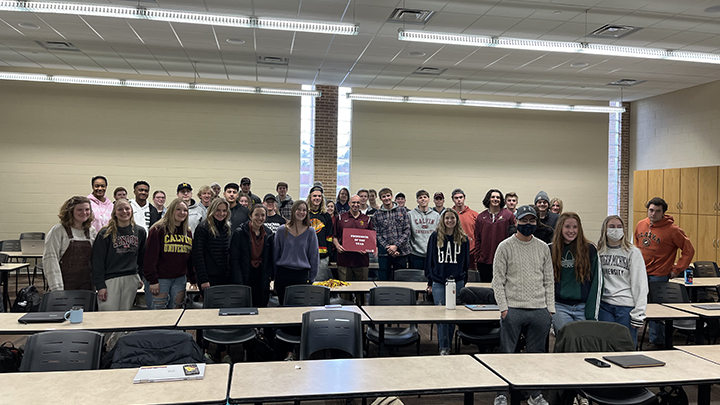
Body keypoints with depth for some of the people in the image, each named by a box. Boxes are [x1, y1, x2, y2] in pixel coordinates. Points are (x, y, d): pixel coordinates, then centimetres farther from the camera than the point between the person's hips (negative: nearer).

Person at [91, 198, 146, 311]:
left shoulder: (140, 231, 8)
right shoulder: (105, 233, -3)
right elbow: (98, 261, -4)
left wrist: (141, 276, 11)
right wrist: (100, 286, -9)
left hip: (132, 280, 3)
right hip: (110, 280, -3)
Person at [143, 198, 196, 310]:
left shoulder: (188, 232, 13)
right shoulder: (159, 229, -5)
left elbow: (191, 258, 15)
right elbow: (150, 256, -9)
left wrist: (193, 279, 11)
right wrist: (152, 280, -14)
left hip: (180, 279, 5)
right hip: (160, 279, -5)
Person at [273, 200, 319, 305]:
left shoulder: (310, 232, 3)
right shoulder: (282, 230, 4)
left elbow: (314, 257, 6)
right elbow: (275, 254, 8)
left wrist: (311, 278, 3)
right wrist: (275, 277, 7)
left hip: (302, 275, 0)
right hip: (283, 274, 1)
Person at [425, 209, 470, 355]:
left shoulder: (463, 239, 6)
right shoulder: (435, 237, 3)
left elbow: (466, 262, 12)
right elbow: (429, 260, 6)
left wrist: (464, 281, 7)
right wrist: (430, 282, 3)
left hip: (457, 282, 1)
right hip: (438, 282, -1)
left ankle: (449, 343, 23)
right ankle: (444, 347, 2)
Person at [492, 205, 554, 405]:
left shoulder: (543, 248, 10)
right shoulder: (505, 247, -1)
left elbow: (549, 281, 12)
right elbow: (498, 281, -3)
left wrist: (550, 309, 5)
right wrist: (503, 308, -9)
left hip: (540, 310, 3)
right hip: (513, 309, -3)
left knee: (536, 353, 11)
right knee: (507, 353, 1)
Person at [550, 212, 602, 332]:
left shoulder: (589, 249, 2)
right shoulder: (550, 250, 5)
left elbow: (597, 281, 2)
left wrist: (592, 312, -3)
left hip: (583, 308, 0)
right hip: (560, 307, 0)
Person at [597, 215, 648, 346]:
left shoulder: (633, 252, 0)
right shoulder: (599, 252, 8)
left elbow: (640, 284, -2)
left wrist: (638, 315, -7)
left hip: (627, 306, -2)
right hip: (604, 306, 2)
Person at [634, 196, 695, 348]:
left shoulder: (672, 230, -9)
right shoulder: (641, 225, 7)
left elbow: (689, 250, -4)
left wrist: (677, 270, -6)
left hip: (658, 276, -5)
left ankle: (657, 343, 11)